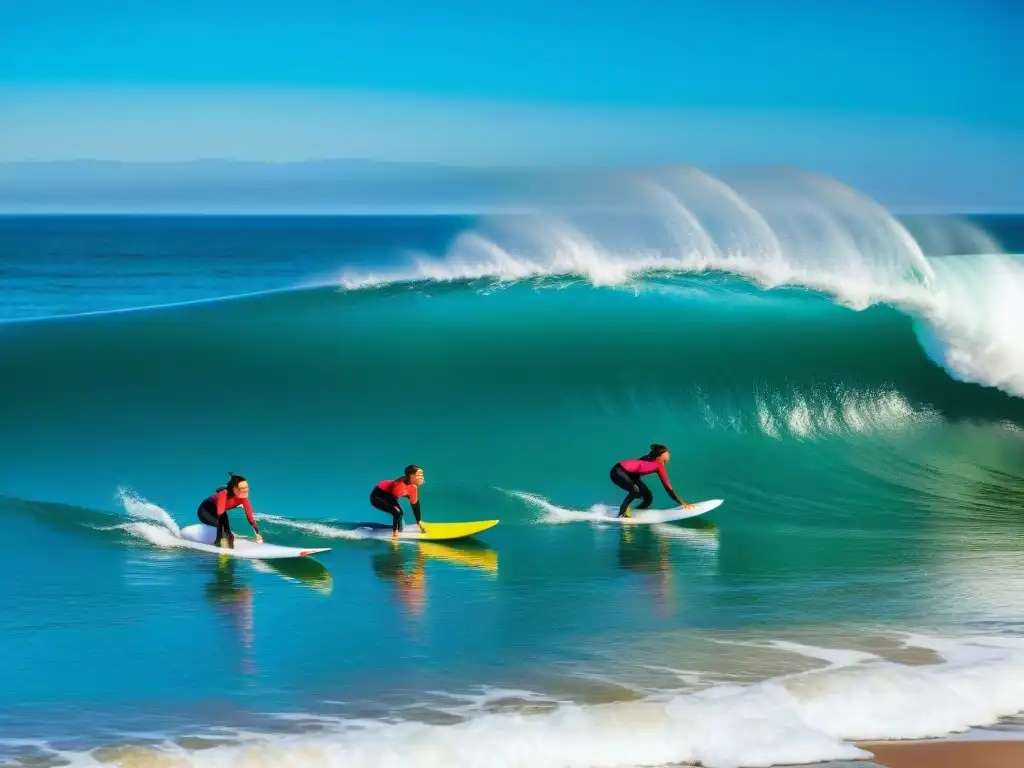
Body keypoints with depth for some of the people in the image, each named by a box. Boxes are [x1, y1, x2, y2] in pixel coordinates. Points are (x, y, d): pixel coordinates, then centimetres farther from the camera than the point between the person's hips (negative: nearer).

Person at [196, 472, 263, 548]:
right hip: (205, 511, -6)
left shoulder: (243, 497, -22)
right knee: (223, 523, -30)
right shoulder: (224, 494, -38)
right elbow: (220, 514, -45)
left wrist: (258, 534, -21)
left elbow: (250, 518, -17)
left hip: (216, 511, 7)